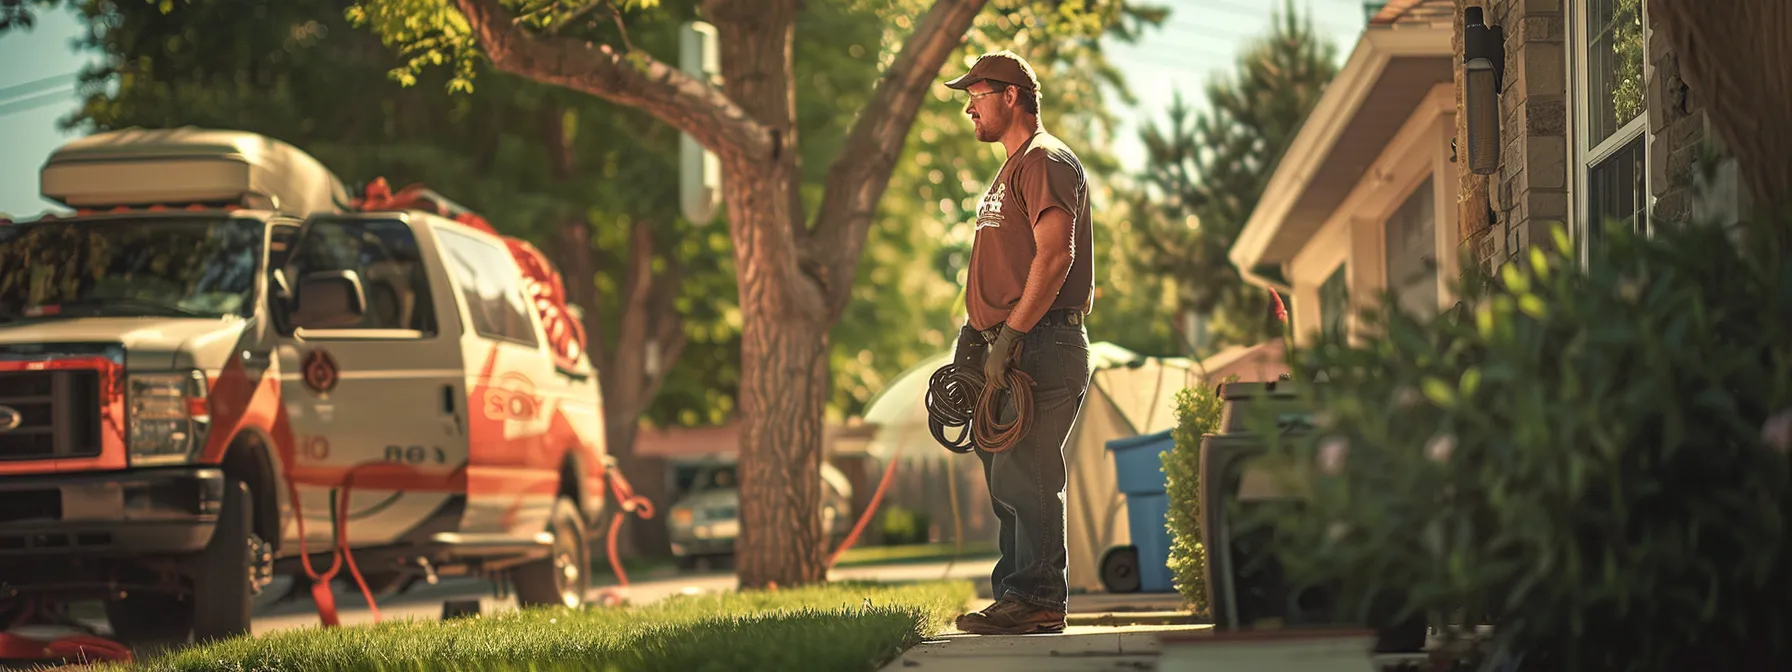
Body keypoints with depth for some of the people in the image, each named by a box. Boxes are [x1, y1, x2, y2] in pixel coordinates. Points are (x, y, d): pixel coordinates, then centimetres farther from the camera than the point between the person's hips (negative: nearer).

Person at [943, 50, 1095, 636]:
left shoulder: (1045, 161, -8)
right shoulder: (1012, 170, 24)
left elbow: (1055, 255, -19)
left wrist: (1009, 338, -22)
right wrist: (976, 335, 18)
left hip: (1042, 346, -10)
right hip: (1009, 351, 10)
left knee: (1022, 476, -13)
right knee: (1007, 480, 10)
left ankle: (1037, 600, -12)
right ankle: (1015, 595, 13)